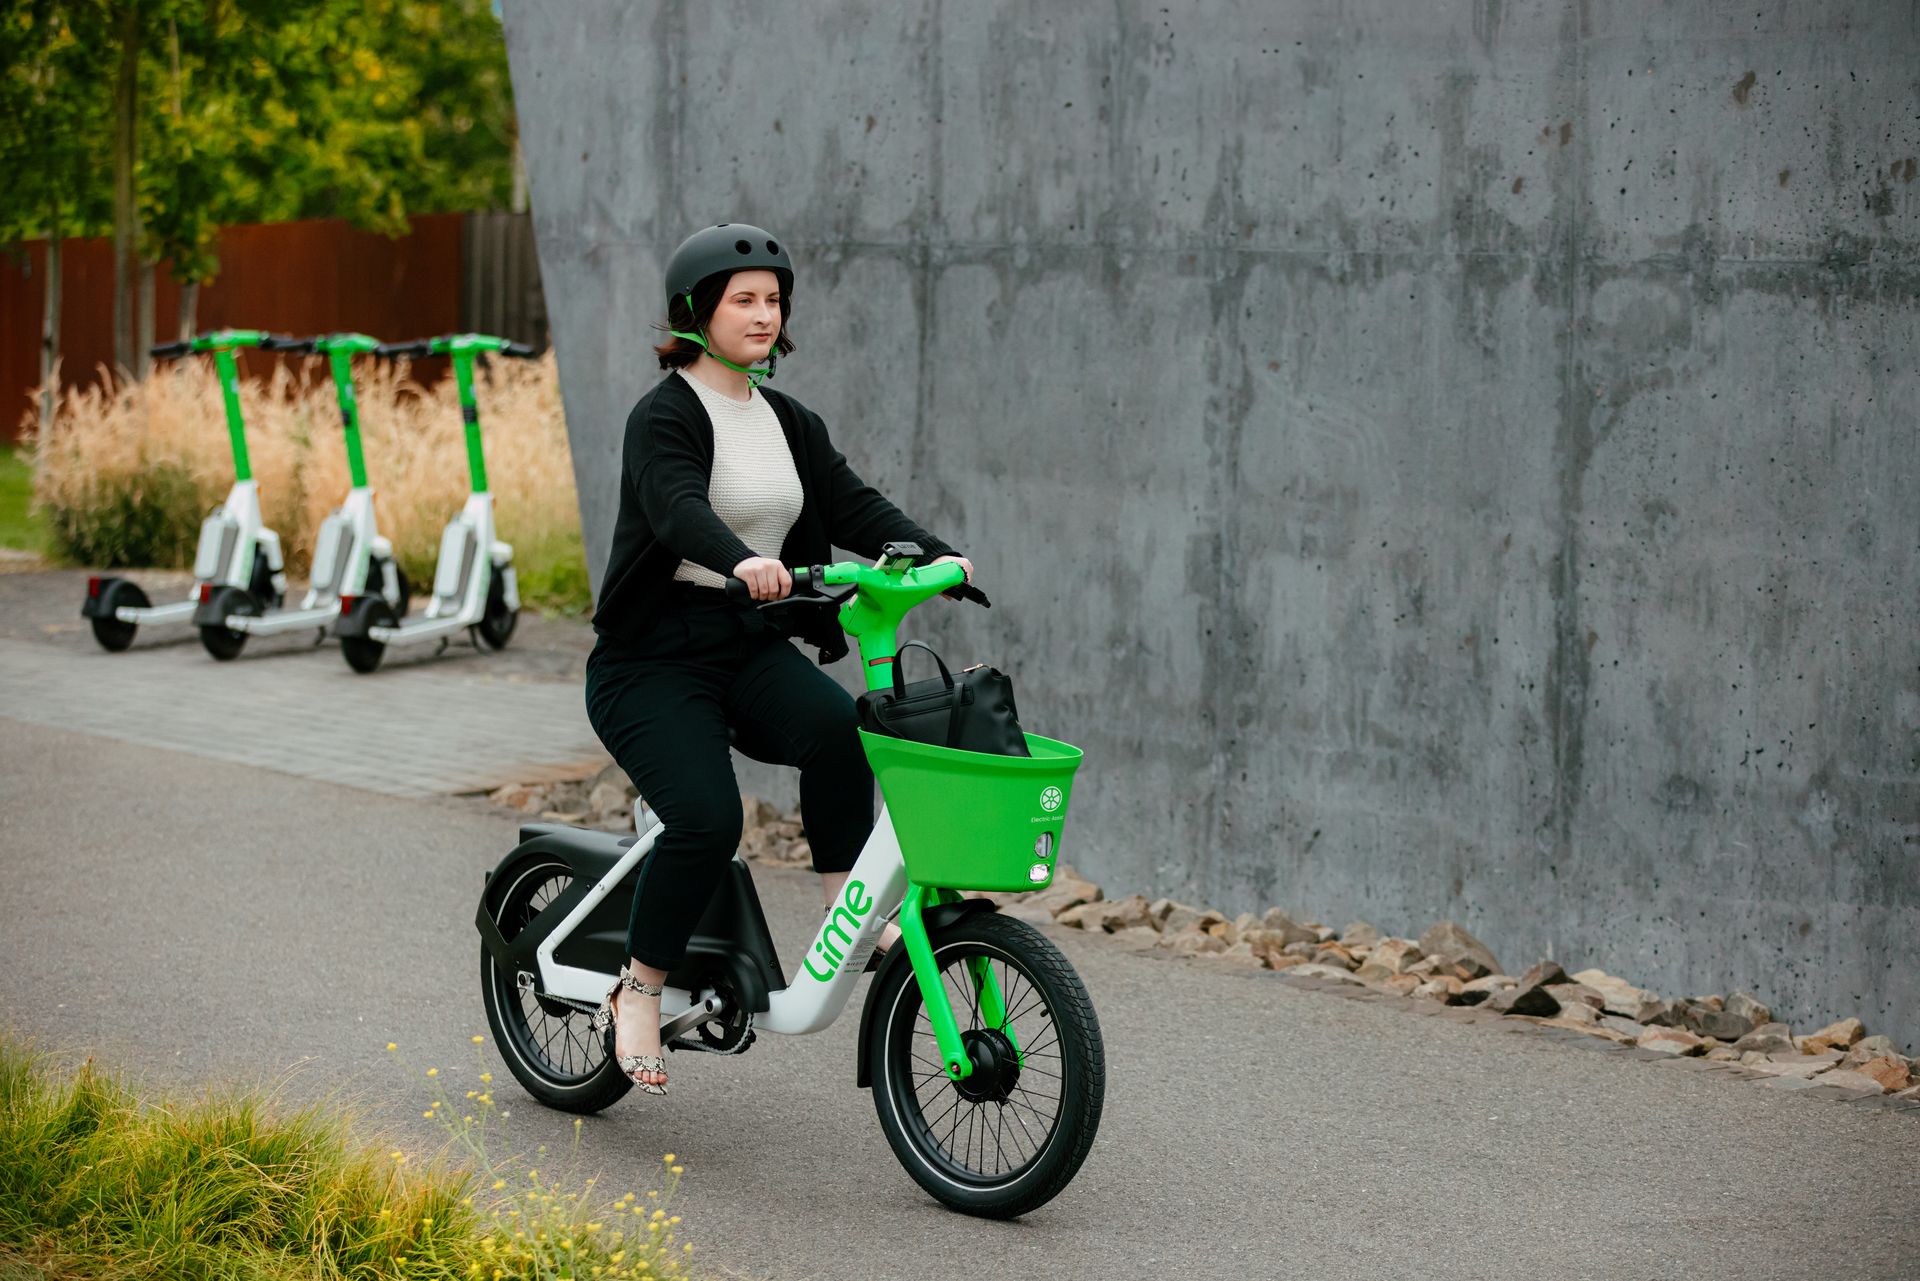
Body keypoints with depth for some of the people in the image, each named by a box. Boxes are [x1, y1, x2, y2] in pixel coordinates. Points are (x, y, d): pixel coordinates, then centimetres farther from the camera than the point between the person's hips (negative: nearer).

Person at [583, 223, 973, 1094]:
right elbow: (679, 509, -28)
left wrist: (936, 556, -18)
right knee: (707, 818, -24)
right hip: (656, 657, -5)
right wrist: (742, 561, -49)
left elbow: (854, 507, 1)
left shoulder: (790, 424, 14)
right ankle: (637, 992, -5)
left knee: (839, 727, -27)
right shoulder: (665, 416, -8)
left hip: (752, 646, 5)